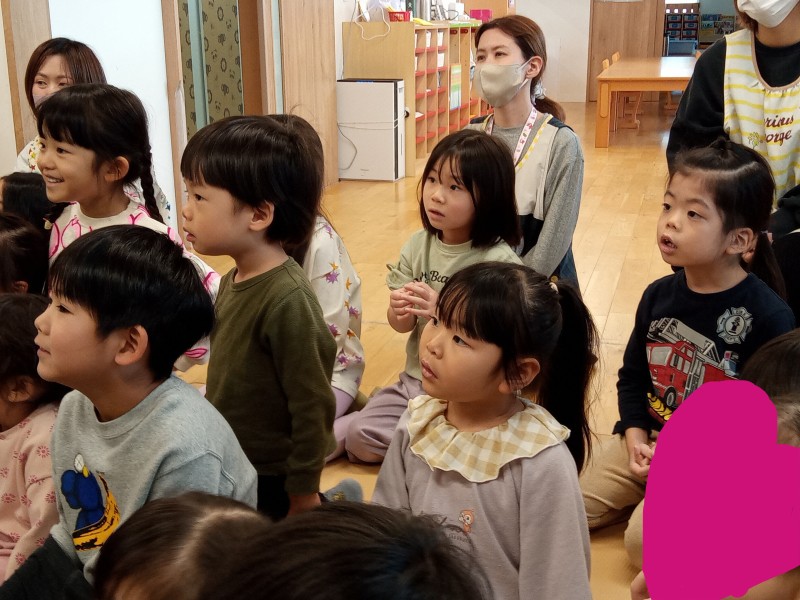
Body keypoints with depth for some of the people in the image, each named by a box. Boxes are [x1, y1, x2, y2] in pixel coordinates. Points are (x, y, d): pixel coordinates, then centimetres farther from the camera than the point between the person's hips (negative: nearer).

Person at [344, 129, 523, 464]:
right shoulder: (419, 245, 1)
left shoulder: (498, 260, -17)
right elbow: (401, 326, 4)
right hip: (416, 379, 5)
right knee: (359, 440, -9)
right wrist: (400, 312, -20)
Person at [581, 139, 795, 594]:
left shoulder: (768, 317, -19)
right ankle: (651, 495, 19)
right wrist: (635, 436, -7)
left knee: (646, 542, -21)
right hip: (649, 440, 6)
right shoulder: (659, 296, -2)